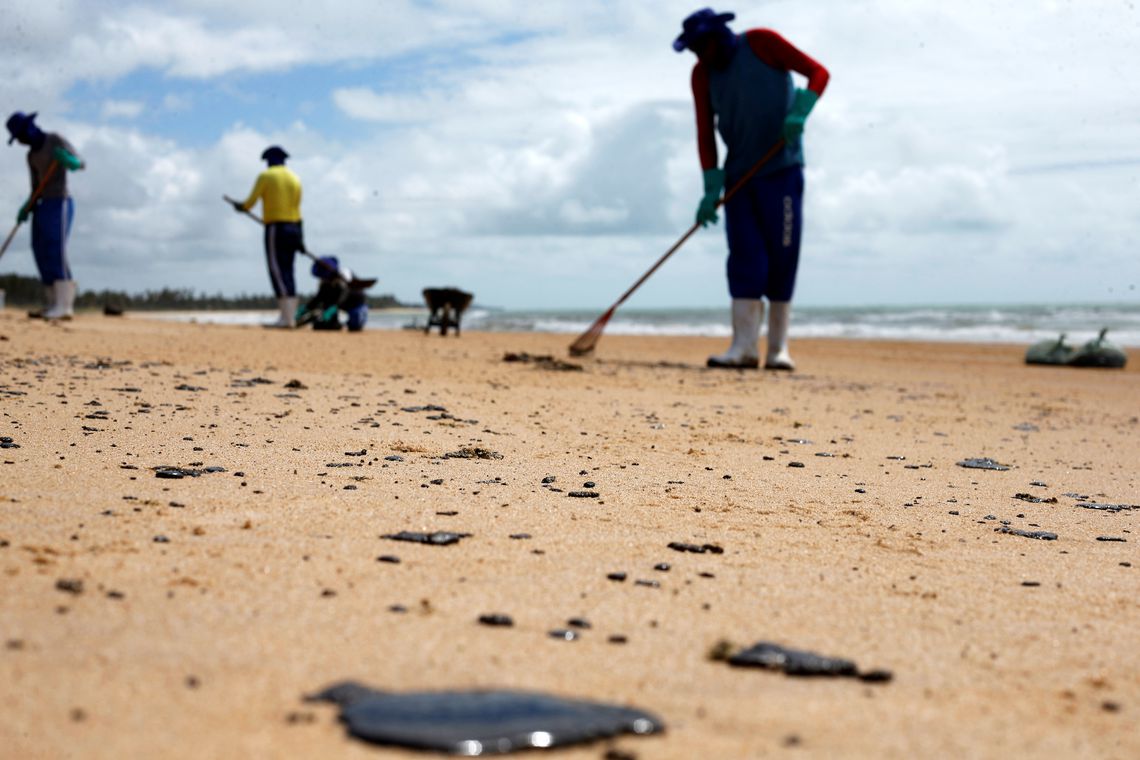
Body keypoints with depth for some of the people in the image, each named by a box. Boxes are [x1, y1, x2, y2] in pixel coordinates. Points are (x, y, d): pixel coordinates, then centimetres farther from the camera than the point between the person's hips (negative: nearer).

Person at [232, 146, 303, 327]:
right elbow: (296, 205, 15)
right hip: (294, 228, 7)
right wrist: (299, 237, 15)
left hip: (275, 228, -7)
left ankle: (286, 318, -19)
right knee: (287, 272, 9)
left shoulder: (266, 176, -3)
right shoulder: (294, 178, 15)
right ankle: (291, 317, 6)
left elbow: (250, 203, -1)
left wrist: (240, 206, 22)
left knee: (278, 272, -10)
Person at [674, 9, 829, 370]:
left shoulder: (761, 43, -8)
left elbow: (818, 72, -10)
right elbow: (705, 133, 2)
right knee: (745, 259, -5)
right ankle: (744, 347, -8)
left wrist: (799, 114, -26)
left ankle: (778, 348, 3)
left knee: (781, 258, -3)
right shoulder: (702, 74, 2)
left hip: (781, 169, -3)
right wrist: (711, 188, -6)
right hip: (740, 175, 3)